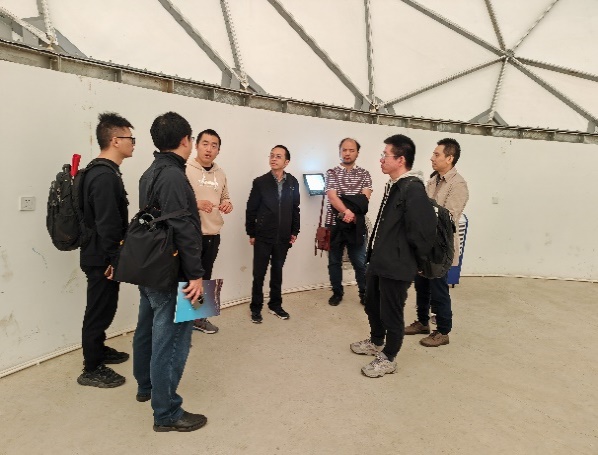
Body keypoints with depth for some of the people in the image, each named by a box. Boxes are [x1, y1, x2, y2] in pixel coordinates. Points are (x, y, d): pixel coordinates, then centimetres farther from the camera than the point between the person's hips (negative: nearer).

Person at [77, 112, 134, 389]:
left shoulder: (102, 172, 12)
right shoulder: (105, 176, -22)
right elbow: (107, 225, -26)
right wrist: (115, 259, -18)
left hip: (99, 255, 10)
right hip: (102, 258, -10)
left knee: (103, 308, 21)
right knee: (100, 310, 2)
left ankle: (99, 351, 39)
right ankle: (92, 370, 16)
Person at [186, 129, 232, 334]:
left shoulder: (220, 173, 11)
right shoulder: (184, 170, -9)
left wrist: (228, 204, -3)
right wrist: (195, 204, -28)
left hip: (213, 235, 7)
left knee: (205, 277, 17)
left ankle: (199, 317, 32)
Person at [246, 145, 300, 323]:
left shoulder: (293, 182, 2)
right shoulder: (260, 182, -6)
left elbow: (295, 209, 7)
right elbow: (251, 209, -3)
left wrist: (294, 231, 5)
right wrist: (251, 233, -4)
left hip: (283, 237, 2)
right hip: (263, 237, -2)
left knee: (277, 272, 14)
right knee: (259, 274, 6)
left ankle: (275, 305, 29)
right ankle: (256, 308, 21)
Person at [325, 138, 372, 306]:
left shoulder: (364, 174, 6)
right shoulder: (331, 173, 3)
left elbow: (365, 199, -6)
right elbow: (332, 197, -11)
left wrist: (349, 213, -19)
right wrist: (347, 211, -27)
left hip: (356, 224, 0)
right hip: (335, 224, 0)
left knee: (360, 262, 3)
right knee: (334, 261, 10)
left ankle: (365, 293, 19)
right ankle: (337, 292, 24)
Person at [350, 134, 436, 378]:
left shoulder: (413, 190, -22)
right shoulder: (393, 186, 8)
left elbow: (424, 230, -24)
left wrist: (415, 262, -10)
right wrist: (374, 253, 15)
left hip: (396, 266, -10)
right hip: (378, 261, 10)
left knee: (391, 313, 8)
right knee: (372, 304, 24)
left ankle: (388, 359, 28)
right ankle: (376, 342, 48)